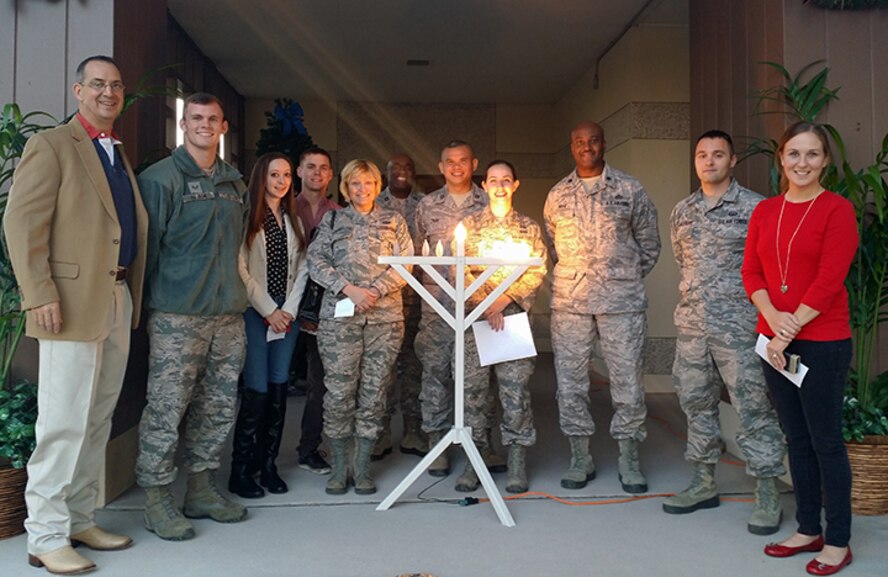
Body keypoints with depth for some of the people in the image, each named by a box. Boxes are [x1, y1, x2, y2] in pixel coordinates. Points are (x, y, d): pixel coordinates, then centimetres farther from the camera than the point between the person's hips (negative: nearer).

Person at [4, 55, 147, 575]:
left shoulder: (121, 155, 19)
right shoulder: (50, 145, -2)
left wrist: (133, 295, 9)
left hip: (119, 299, 7)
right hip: (73, 303, -7)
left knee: (98, 420, 12)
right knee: (64, 423, -3)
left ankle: (81, 520, 24)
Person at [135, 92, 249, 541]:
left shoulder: (235, 183, 15)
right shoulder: (161, 178, -2)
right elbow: (148, 245, -3)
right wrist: (150, 301, -4)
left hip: (229, 314, 6)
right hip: (178, 315, -6)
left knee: (219, 408, 11)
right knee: (167, 408, -3)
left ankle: (202, 489, 25)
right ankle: (156, 499, 11)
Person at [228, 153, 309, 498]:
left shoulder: (293, 220, 15)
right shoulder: (248, 216, -3)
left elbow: (301, 268, 11)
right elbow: (241, 269, -9)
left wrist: (289, 309, -2)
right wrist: (269, 310, -9)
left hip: (286, 313, 5)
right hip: (255, 312, -5)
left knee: (279, 389, 5)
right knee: (257, 390, -8)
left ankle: (268, 465, 14)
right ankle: (241, 471, 3)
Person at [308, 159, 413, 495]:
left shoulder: (394, 222, 13)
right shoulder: (332, 220, 13)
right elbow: (316, 262, 3)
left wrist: (374, 292, -10)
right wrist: (349, 289, -10)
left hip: (385, 316, 1)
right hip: (339, 316, 0)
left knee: (374, 391, 1)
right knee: (339, 390, -3)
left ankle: (363, 467, 11)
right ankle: (339, 467, 9)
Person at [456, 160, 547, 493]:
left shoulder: (529, 228, 11)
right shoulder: (469, 225, 9)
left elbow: (537, 273, 2)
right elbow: (460, 272, 0)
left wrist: (504, 300, -11)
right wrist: (486, 304, -11)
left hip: (515, 316, 0)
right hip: (475, 315, 0)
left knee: (515, 388, -1)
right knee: (472, 386, 0)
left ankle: (517, 461, 9)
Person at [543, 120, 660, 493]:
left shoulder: (629, 189, 5)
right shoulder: (557, 195, 11)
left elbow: (649, 243, 11)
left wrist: (630, 278, 9)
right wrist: (571, 278, 12)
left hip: (621, 300, -2)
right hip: (569, 300, 2)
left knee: (627, 378, 1)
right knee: (569, 379, 4)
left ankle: (628, 459, 16)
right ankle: (580, 458, 18)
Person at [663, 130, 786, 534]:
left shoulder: (754, 207, -4)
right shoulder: (681, 212, 11)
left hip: (738, 325, -5)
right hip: (691, 324, 6)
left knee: (753, 407, -2)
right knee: (696, 403, 12)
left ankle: (767, 493, 9)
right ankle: (704, 482, 25)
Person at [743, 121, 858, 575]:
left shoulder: (837, 209, -7)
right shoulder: (764, 211, 9)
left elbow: (829, 279, -14)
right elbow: (751, 270, 5)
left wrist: (790, 331, -14)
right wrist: (772, 317, -11)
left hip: (823, 342, -5)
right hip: (775, 340, 5)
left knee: (825, 440, 3)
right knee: (796, 438, 14)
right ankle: (808, 530, 29)